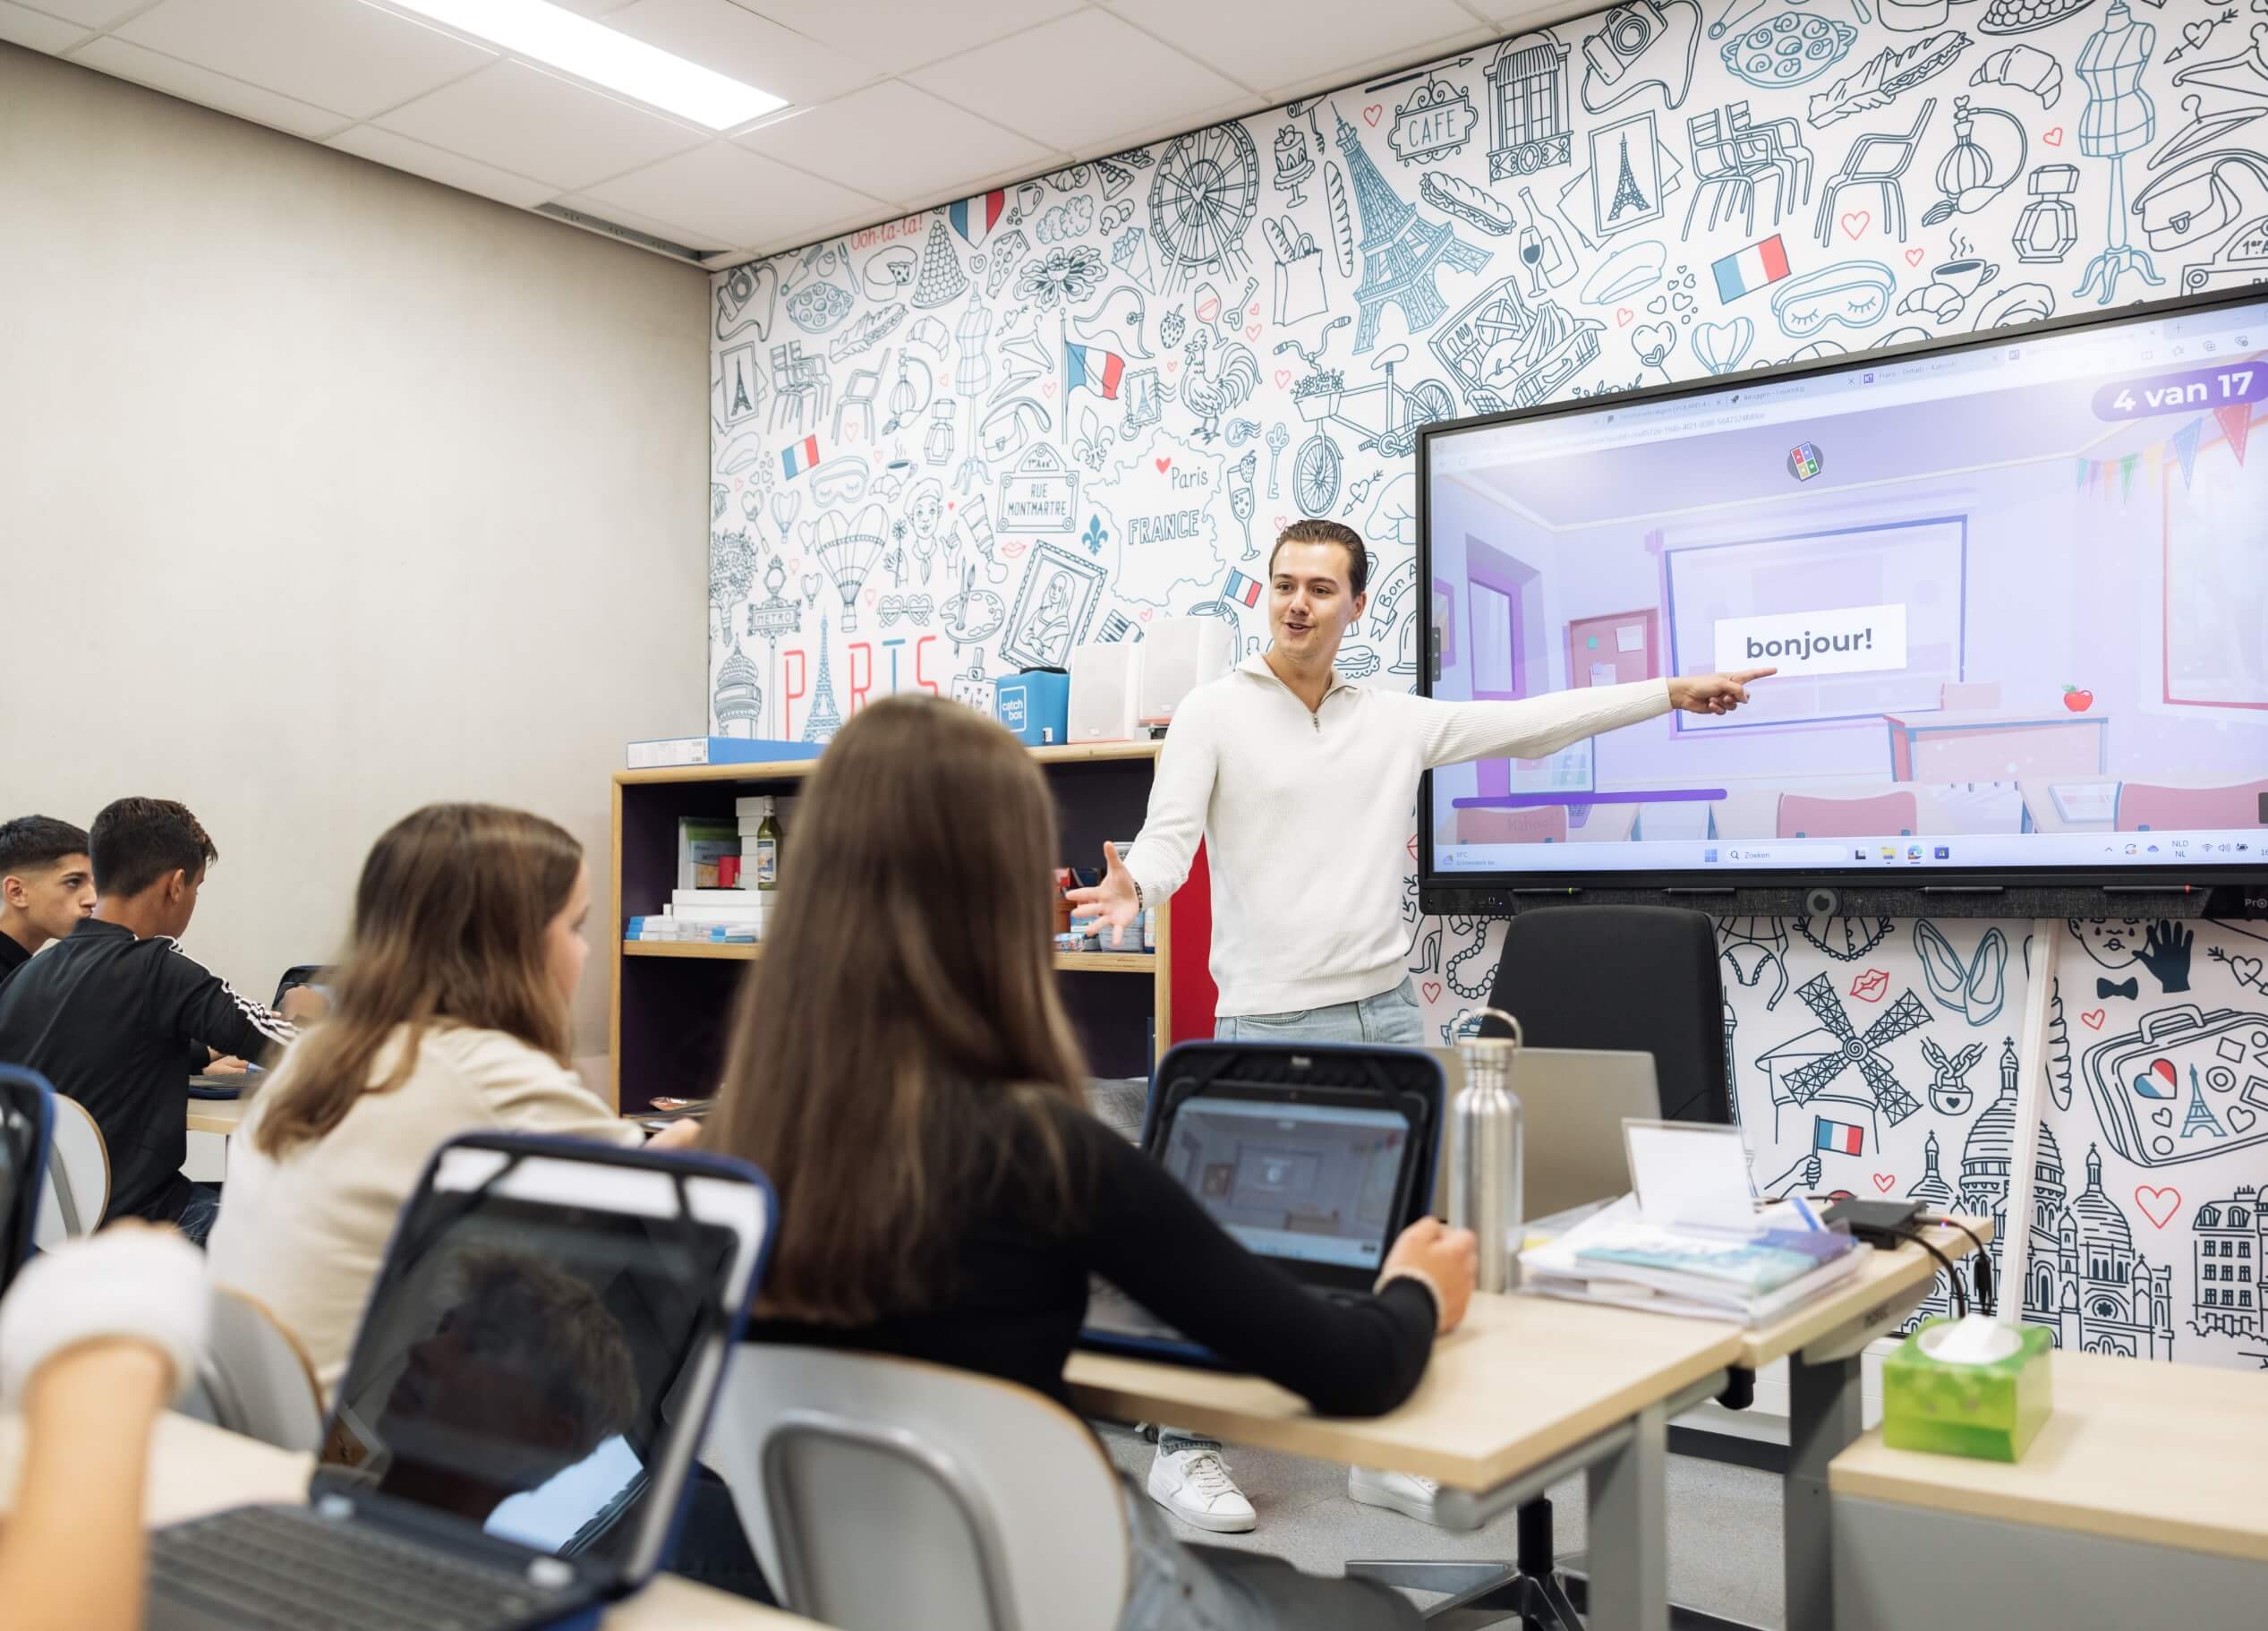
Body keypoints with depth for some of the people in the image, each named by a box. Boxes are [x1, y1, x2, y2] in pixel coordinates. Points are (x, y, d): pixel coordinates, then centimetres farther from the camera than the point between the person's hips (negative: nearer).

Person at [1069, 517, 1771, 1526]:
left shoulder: (1397, 721, 10)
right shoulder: (1215, 714, -3)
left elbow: (1531, 725, 14)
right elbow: (1167, 837, -13)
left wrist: (1672, 692, 14)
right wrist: (1131, 888, -36)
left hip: (1386, 1014, 5)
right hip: (1271, 1026, -5)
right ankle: (1184, 1449, 16)